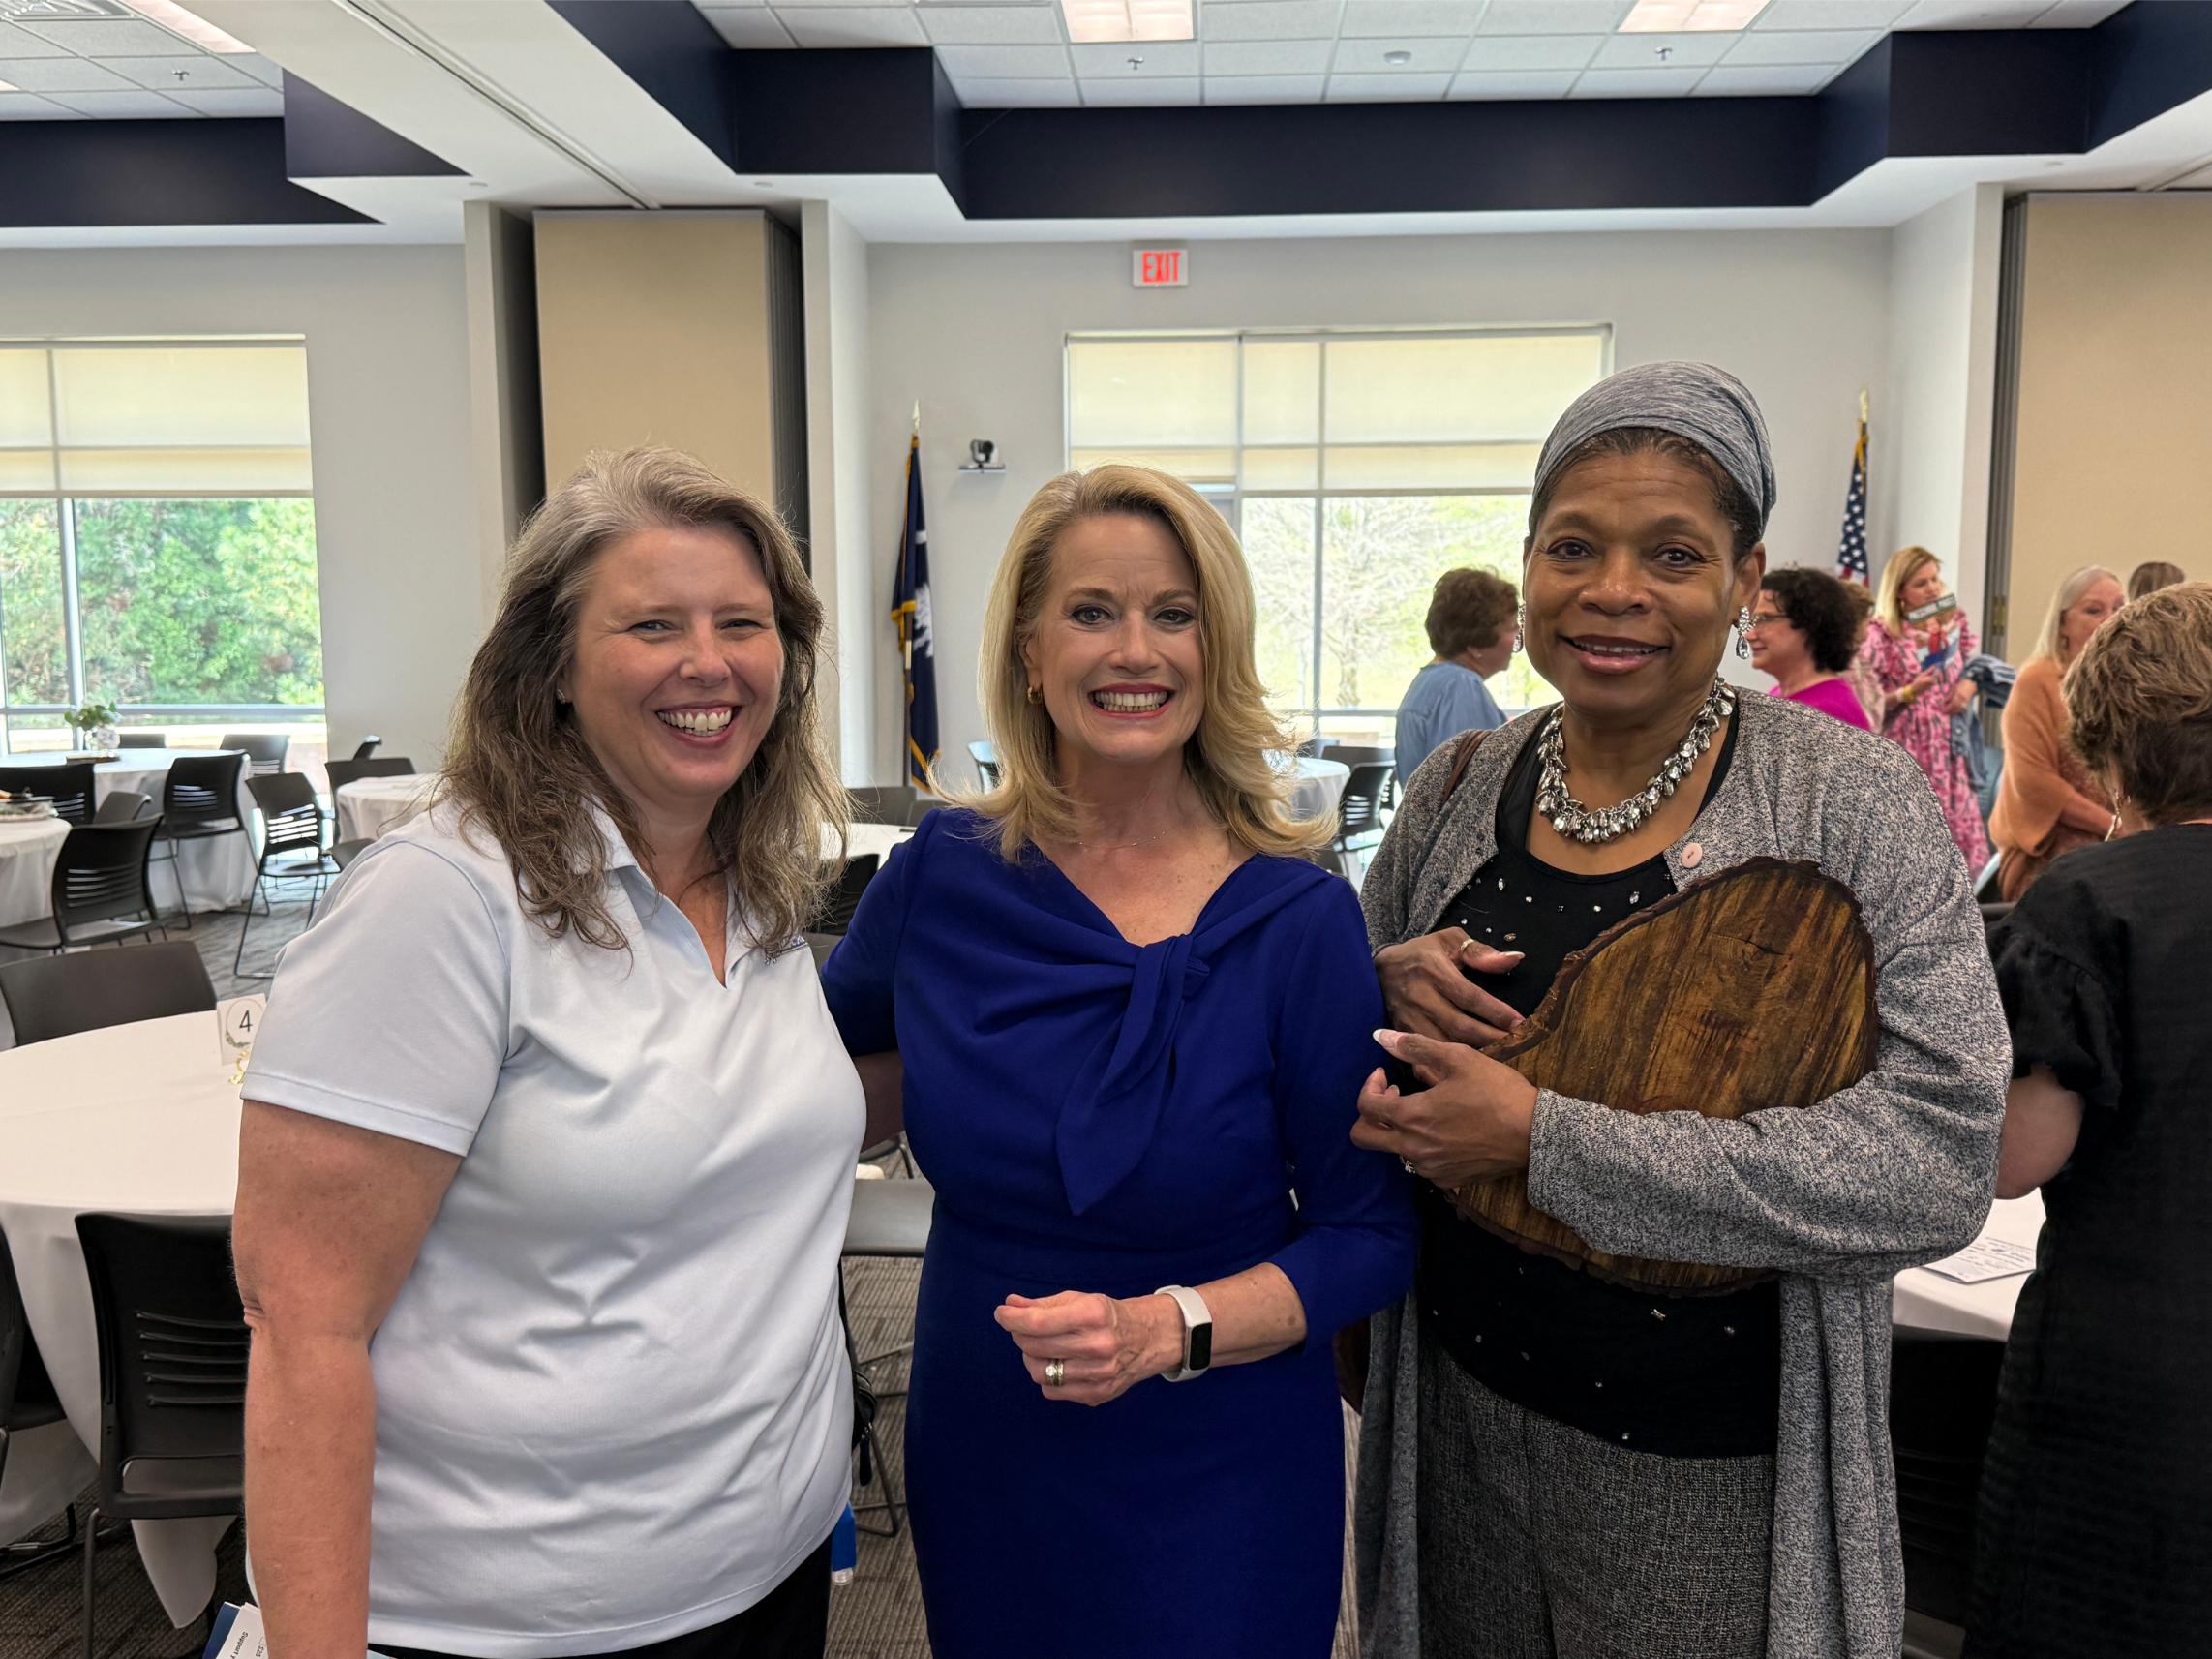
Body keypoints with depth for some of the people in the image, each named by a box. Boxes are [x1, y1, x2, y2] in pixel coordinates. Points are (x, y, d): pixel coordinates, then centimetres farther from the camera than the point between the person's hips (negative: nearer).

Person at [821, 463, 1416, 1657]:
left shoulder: (1298, 919, -15)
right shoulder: (943, 875, -8)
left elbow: (1370, 1235, -11)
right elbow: (822, 1053, 13)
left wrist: (1168, 1329, -24)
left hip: (1218, 1479, -2)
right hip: (978, 1461, 3)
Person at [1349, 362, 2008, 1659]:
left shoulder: (1853, 800, -13)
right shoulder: (1459, 789, -1)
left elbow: (1939, 1164, -21)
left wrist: (1540, 1138, -24)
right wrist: (1391, 982, -13)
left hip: (1703, 1464, -3)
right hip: (1460, 1401, 4)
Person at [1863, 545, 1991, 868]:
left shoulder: (1955, 621, 9)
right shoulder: (1881, 633, -5)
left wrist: (1969, 685, -2)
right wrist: (1907, 694, -20)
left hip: (1950, 743, 4)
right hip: (1904, 747, -4)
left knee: (1958, 824, 2)